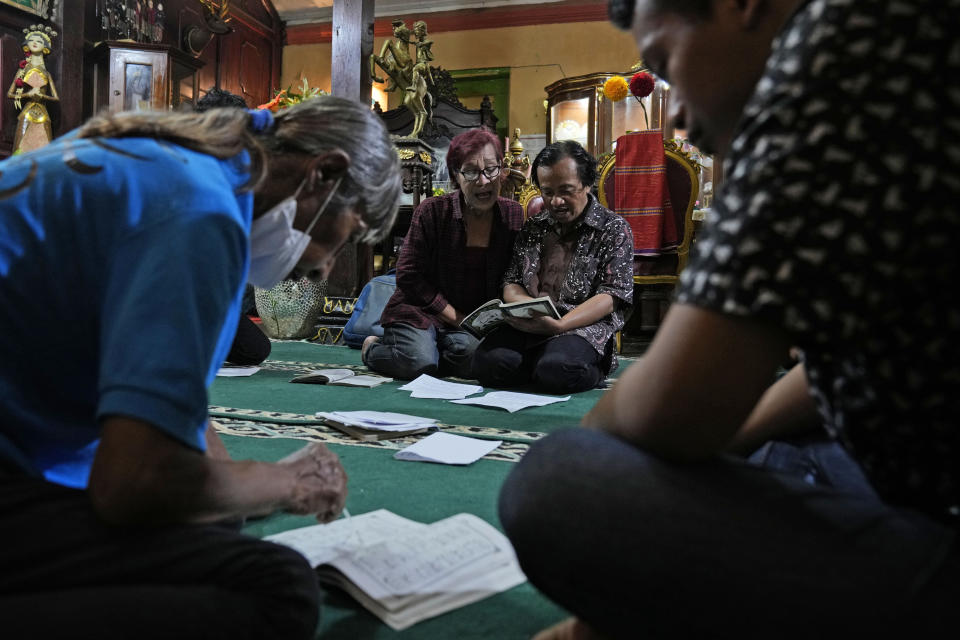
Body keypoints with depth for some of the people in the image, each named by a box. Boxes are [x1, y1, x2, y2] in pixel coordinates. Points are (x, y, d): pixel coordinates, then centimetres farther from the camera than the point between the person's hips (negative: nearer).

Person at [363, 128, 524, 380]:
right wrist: (459, 320, -12)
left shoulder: (513, 214, 1)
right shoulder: (432, 212, -8)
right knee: (419, 361, -31)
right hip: (419, 312, -2)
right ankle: (373, 348, 3)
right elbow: (409, 276, -8)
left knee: (472, 351, -33)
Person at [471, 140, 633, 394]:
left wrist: (560, 325, -20)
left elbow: (612, 295, -5)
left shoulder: (613, 229, 6)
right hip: (528, 326, 4)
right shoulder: (533, 228, 21)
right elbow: (511, 283, 19)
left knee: (557, 369, -37)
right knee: (489, 361, -28)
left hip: (584, 327, -3)